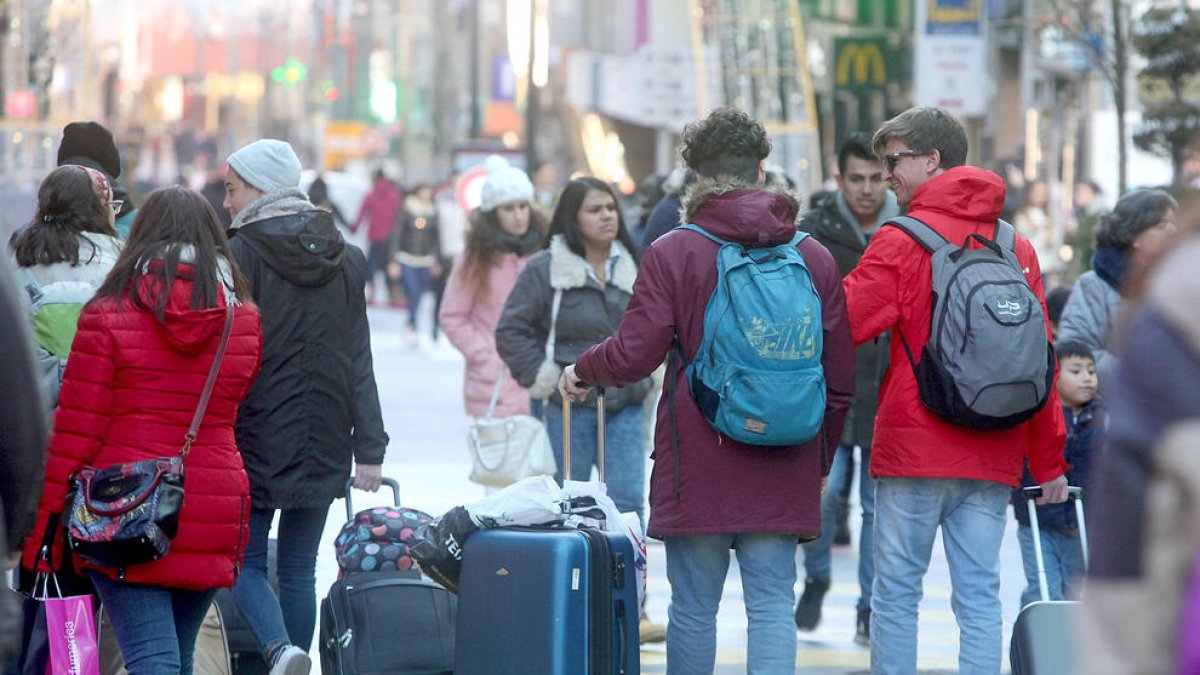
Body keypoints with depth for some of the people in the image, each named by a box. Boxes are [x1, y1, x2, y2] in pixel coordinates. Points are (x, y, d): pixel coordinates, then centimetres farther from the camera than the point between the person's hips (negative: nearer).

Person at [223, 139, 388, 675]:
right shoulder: (346, 259, 7)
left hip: (256, 439, -4)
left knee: (245, 560, 5)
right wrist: (369, 446, 8)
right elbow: (359, 361, 7)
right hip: (322, 445, 5)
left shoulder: (242, 253, -9)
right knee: (299, 569, 12)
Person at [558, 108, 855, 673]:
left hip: (697, 465, -2)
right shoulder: (814, 257, 5)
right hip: (784, 473, 2)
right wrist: (819, 464, 20)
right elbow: (840, 377, 9)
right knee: (772, 602, 1)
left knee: (693, 608, 5)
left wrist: (581, 371, 14)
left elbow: (632, 355, -7)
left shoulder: (672, 253, -5)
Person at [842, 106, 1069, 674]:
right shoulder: (1017, 248, 9)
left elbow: (837, 325, -8)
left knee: (896, 592, 2)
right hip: (993, 458, 4)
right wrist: (1049, 461, 14)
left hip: (914, 450, -4)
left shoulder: (900, 243, -6)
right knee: (979, 595, 6)